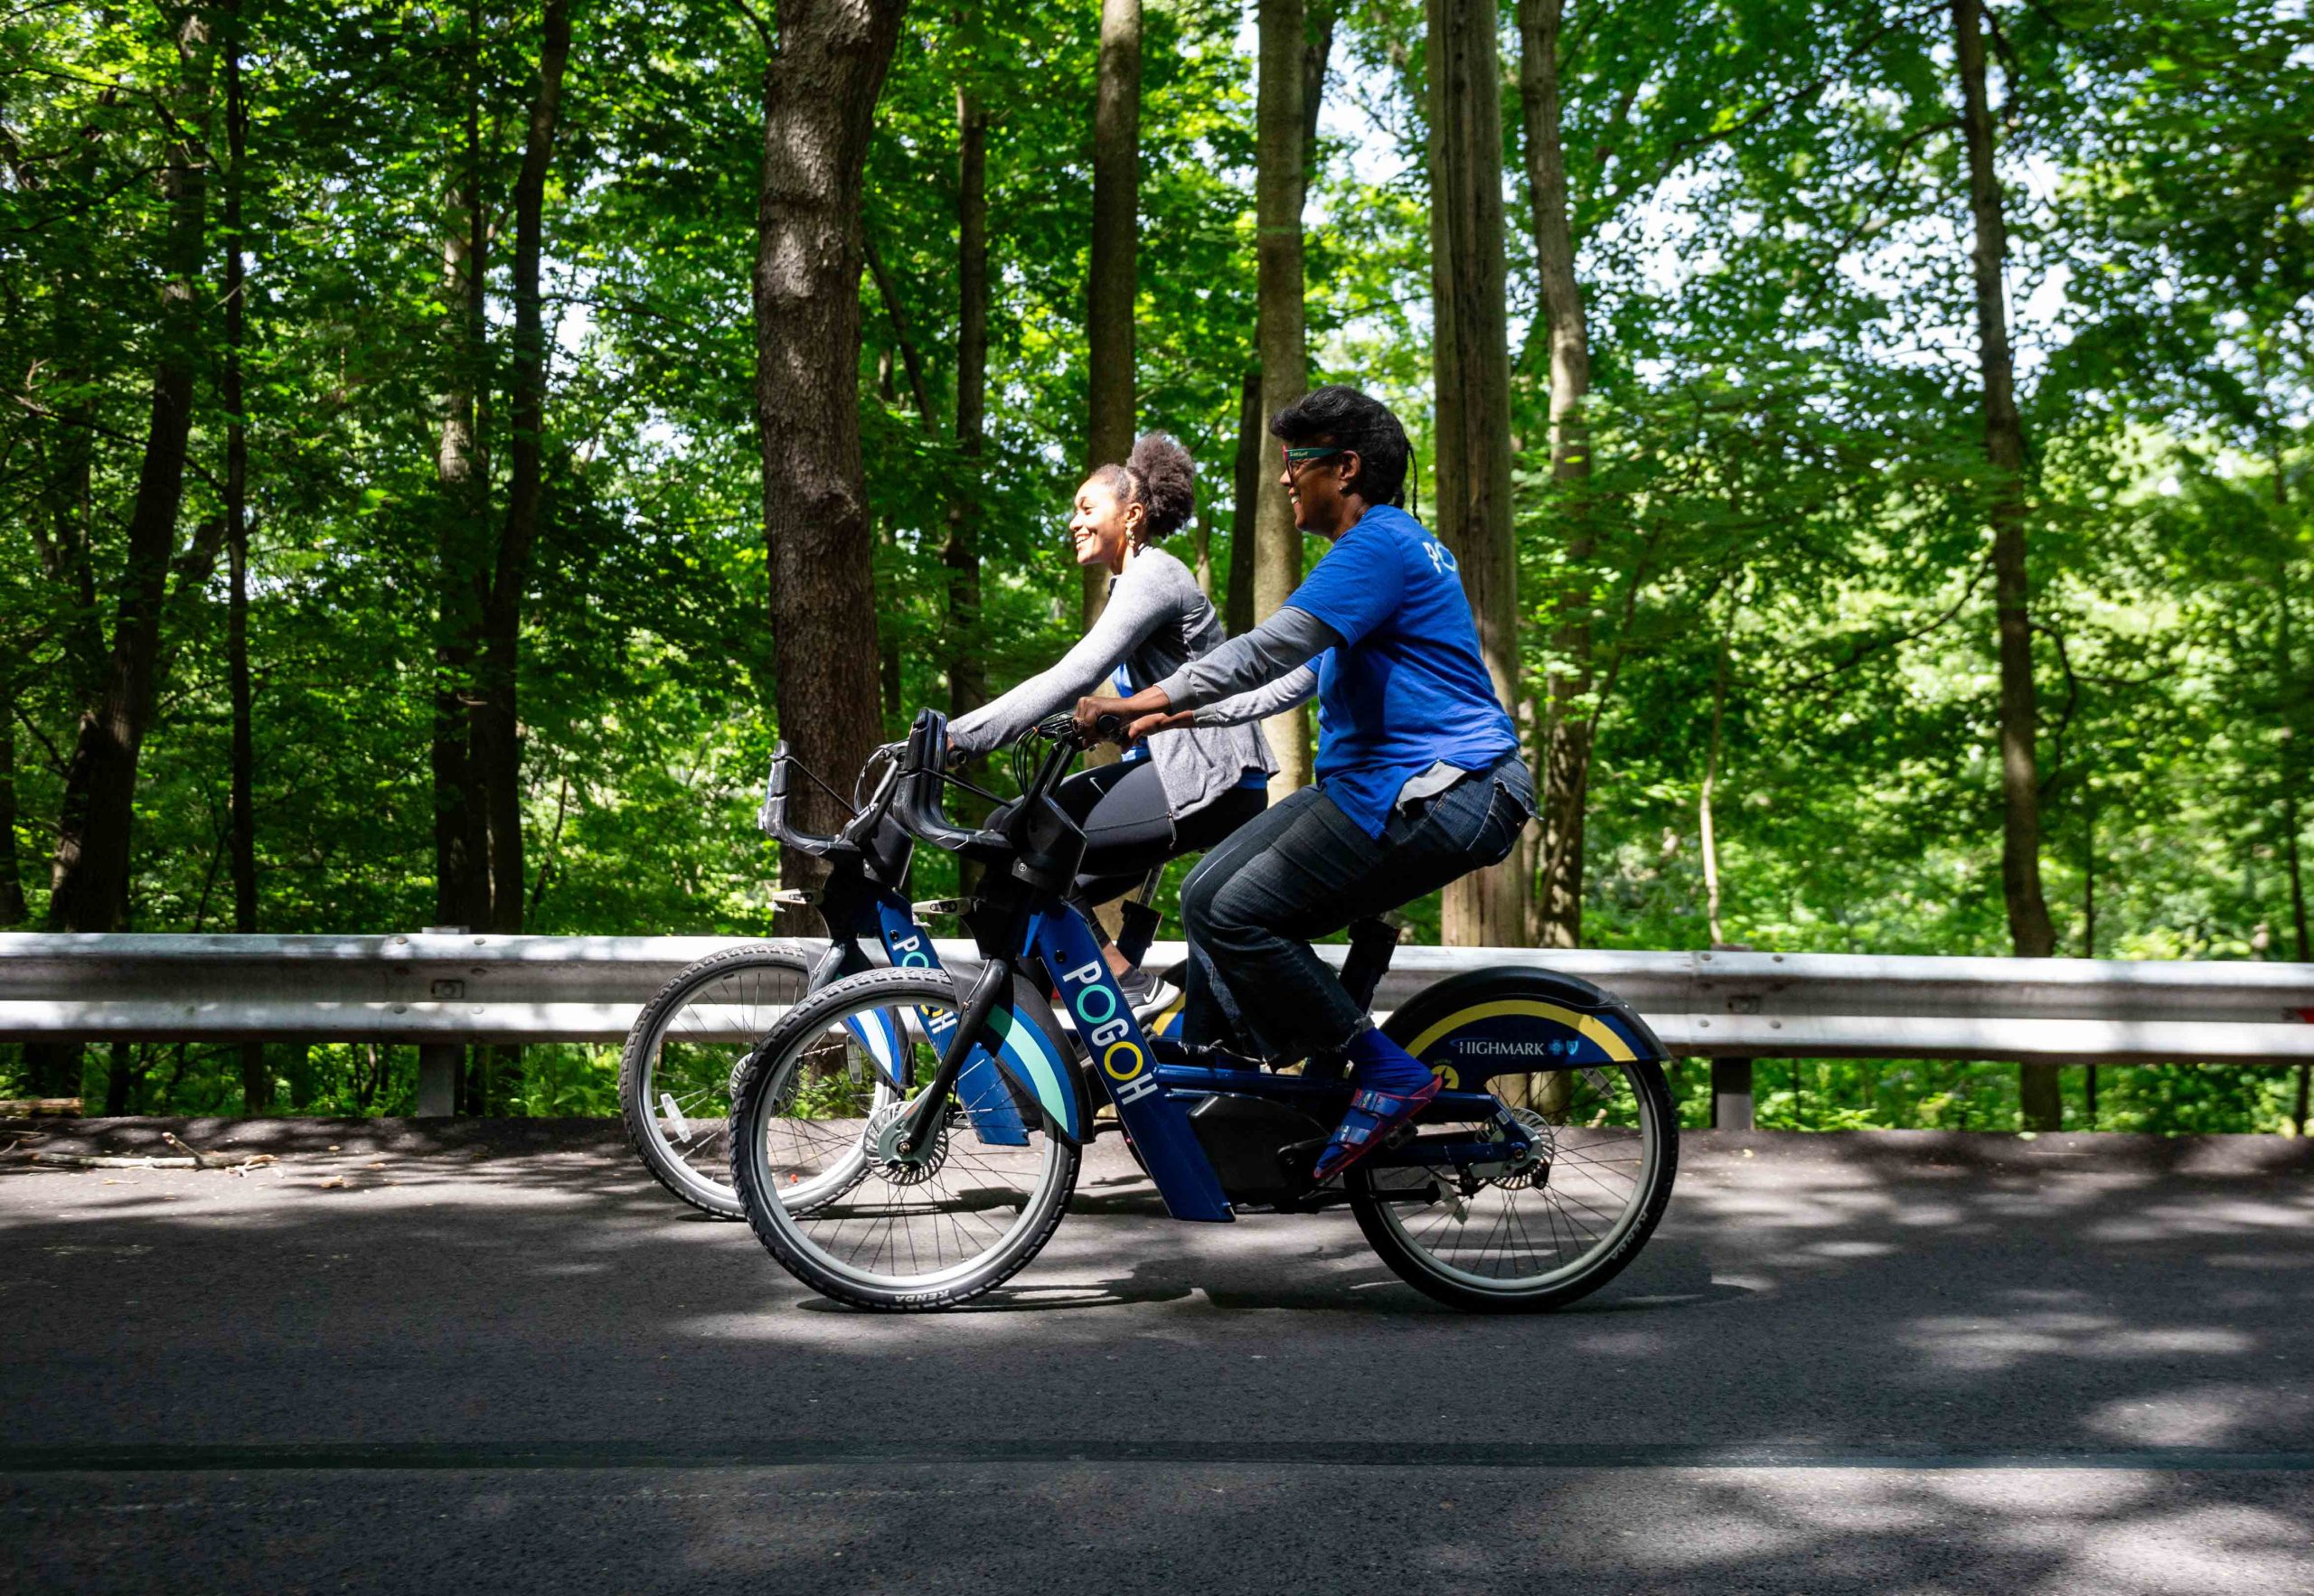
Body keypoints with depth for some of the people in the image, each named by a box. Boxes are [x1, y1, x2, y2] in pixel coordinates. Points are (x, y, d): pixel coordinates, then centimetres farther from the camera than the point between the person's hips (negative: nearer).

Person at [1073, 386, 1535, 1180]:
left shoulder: (1381, 544, -13)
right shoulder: (1379, 548, 21)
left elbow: (1272, 647, -24)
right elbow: (1296, 677, 24)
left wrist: (1146, 699, -21)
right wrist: (1178, 717, 17)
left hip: (1434, 799, -11)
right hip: (1376, 785, 11)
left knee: (1239, 916, -15)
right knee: (1208, 893, 8)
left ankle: (1386, 1073, -7)